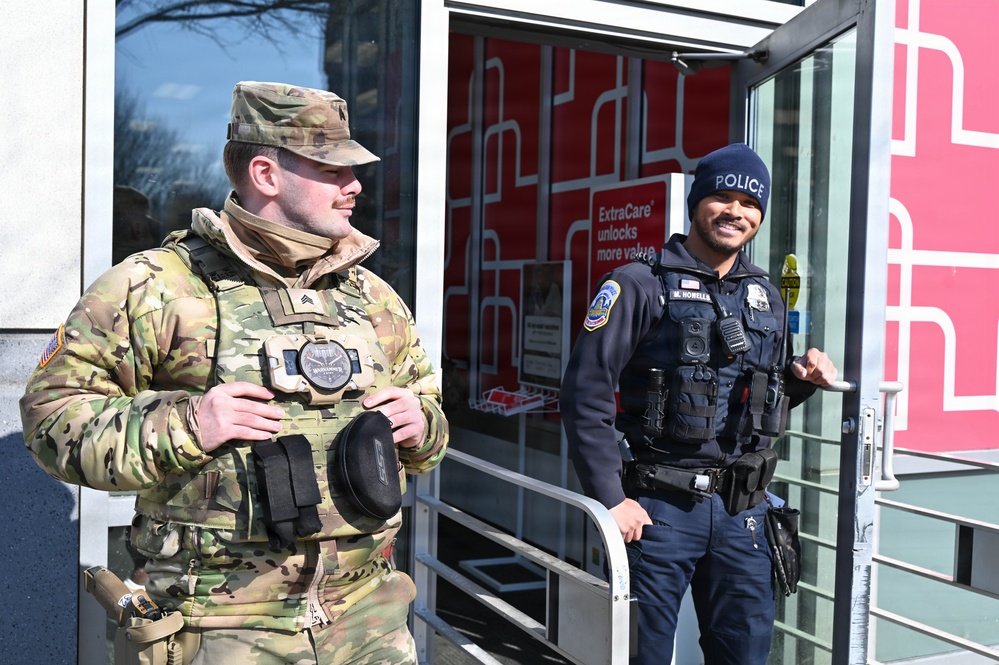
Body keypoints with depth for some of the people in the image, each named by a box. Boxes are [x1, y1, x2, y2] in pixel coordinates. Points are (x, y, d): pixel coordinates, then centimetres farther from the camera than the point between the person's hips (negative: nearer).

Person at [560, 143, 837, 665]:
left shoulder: (765, 297, 12)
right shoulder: (640, 285, -7)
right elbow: (585, 393, -12)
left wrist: (800, 378, 2)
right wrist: (611, 499, -15)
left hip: (741, 511, 5)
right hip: (659, 506, -5)